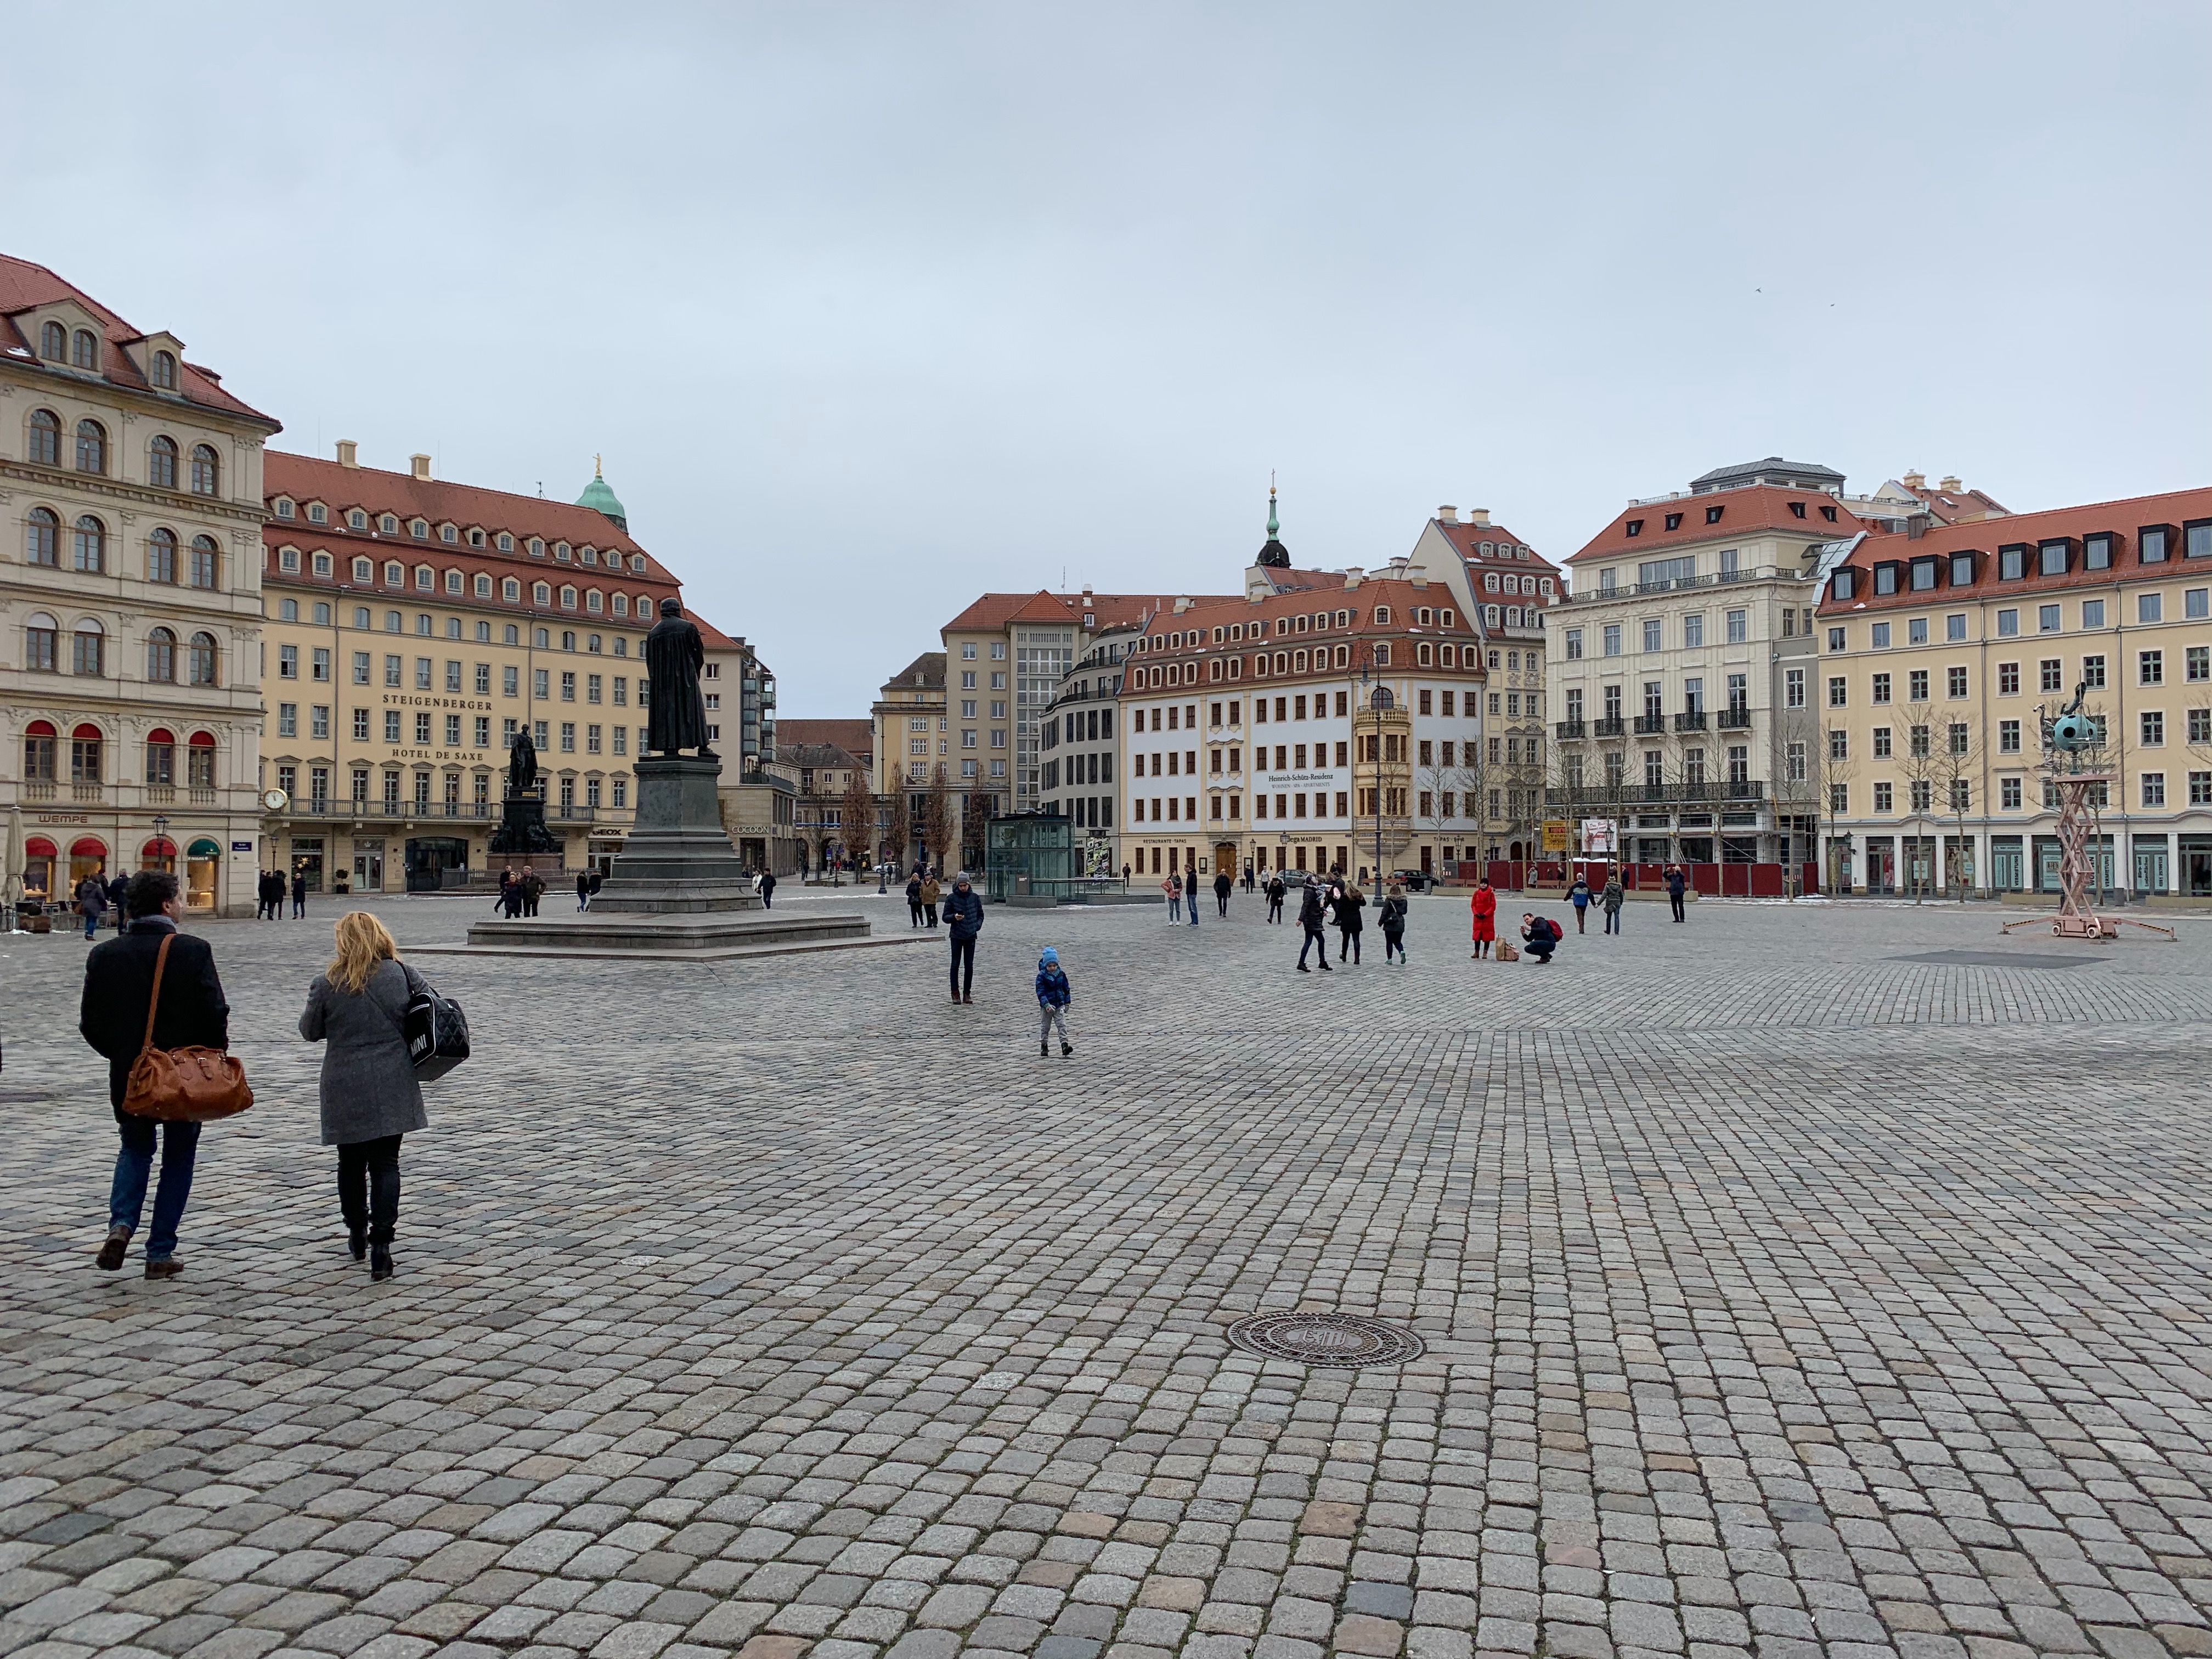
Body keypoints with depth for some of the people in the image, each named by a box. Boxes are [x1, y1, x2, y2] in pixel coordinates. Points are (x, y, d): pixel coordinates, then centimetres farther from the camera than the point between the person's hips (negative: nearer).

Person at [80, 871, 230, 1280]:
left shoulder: (104, 954, -2)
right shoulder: (193, 951, -14)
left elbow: (91, 1023, 1)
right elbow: (215, 1015, -17)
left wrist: (121, 1055, 17)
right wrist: (213, 1061, 1)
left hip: (128, 1077, 3)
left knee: (135, 1149, 24)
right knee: (177, 1160, 12)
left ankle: (121, 1224, 2)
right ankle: (161, 1253, 14)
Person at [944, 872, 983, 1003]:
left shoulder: (975, 898, 5)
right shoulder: (952, 898, -3)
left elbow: (980, 915, 14)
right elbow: (945, 917, -1)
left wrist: (977, 925, -4)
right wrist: (954, 917, -21)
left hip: (971, 937, 2)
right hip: (957, 936, -2)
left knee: (969, 966, 5)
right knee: (956, 965, 0)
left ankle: (967, 993, 12)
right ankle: (955, 993, 6)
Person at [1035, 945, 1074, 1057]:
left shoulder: (1061, 974, 0)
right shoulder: (1042, 976, -13)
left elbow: (1066, 988, 11)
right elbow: (1040, 992, -18)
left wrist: (1067, 1003, 11)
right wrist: (1046, 1005, -29)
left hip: (1060, 1004, 2)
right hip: (1046, 1006, -2)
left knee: (1062, 1025, -8)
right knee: (1045, 1026, 9)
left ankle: (1064, 1045, -14)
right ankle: (1044, 1046, 22)